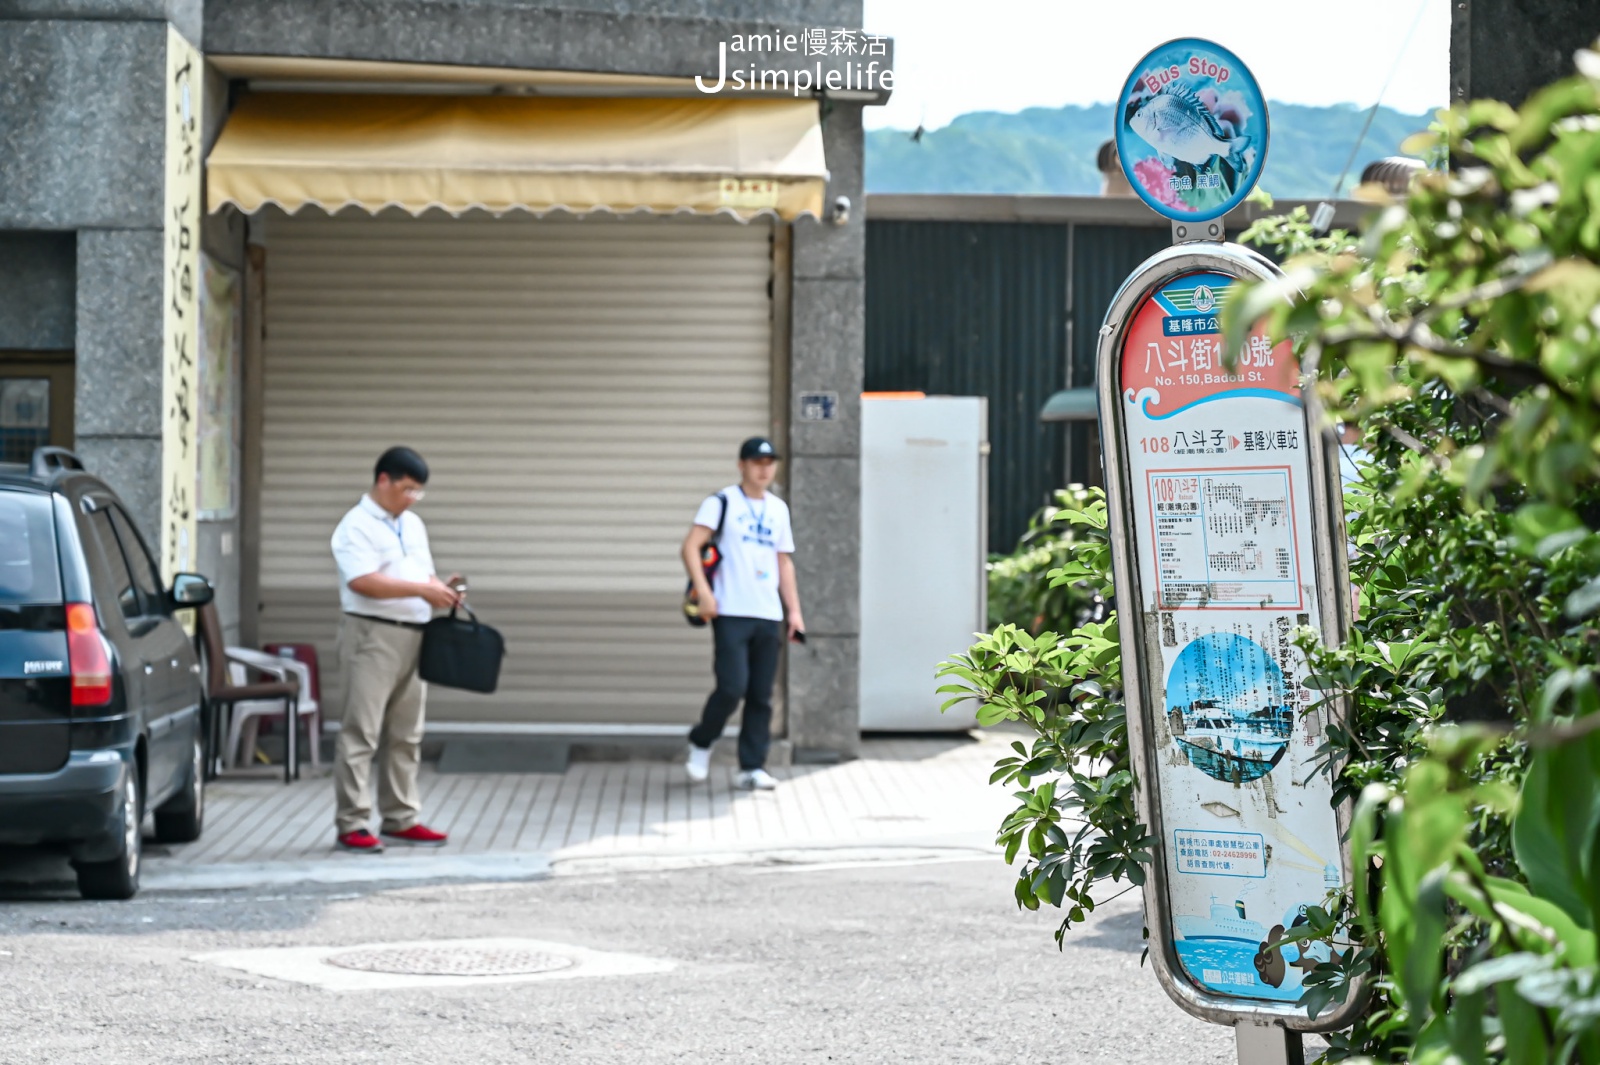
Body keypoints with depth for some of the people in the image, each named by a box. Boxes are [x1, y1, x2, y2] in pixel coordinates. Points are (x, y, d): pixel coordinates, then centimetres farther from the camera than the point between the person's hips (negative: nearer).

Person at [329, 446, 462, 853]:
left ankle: (401, 819, 18)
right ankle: (352, 824, -5)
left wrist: (441, 589, 1)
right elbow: (363, 581, -21)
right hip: (373, 635, -8)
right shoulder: (357, 526, -8)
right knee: (361, 734, -6)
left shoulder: (413, 525, 18)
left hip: (413, 636, 8)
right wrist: (422, 590, -22)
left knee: (405, 736, 12)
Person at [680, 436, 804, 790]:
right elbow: (691, 546, -8)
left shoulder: (779, 509, 17)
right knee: (732, 687, -13)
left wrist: (794, 611, 13)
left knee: (761, 695, 2)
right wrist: (703, 590, -20)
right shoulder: (722, 503, 0)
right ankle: (700, 743, 10)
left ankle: (752, 767, 7)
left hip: (769, 616, 5)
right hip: (731, 614, -5)